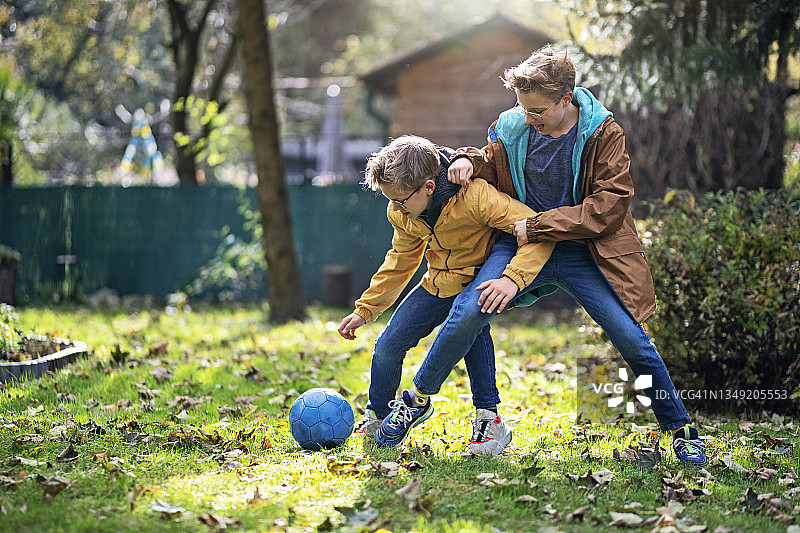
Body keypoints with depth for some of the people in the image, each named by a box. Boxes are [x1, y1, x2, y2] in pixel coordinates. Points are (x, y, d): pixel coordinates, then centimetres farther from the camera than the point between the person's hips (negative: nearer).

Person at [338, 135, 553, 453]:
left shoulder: (476, 197, -35)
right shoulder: (400, 212, -13)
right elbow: (401, 260, 8)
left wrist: (513, 279, -48)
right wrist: (365, 309, 8)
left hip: (482, 280, -5)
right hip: (439, 283, 5)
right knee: (388, 345, 1)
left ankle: (419, 398, -19)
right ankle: (376, 417, 25)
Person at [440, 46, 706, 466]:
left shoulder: (603, 133, -10)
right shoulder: (511, 127, -1)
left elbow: (609, 206, -15)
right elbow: (490, 164, 21)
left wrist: (537, 227, -18)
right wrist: (468, 161, -5)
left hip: (583, 253, -2)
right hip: (523, 243, 2)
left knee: (633, 342, -9)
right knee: (469, 310, -21)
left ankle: (680, 430, 11)